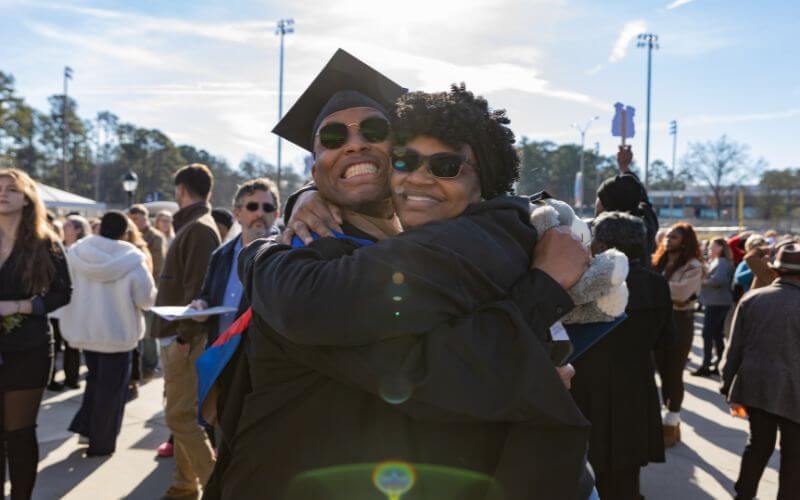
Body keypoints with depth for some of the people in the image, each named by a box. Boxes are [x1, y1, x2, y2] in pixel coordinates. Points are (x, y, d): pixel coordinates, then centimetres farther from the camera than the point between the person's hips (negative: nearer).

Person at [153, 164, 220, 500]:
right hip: (176, 336, 10)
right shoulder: (191, 226, 17)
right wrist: (173, 335, 15)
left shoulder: (199, 229, -14)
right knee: (181, 414, 15)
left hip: (185, 340, -10)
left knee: (181, 417, -8)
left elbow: (198, 289, -22)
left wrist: (184, 337, -23)